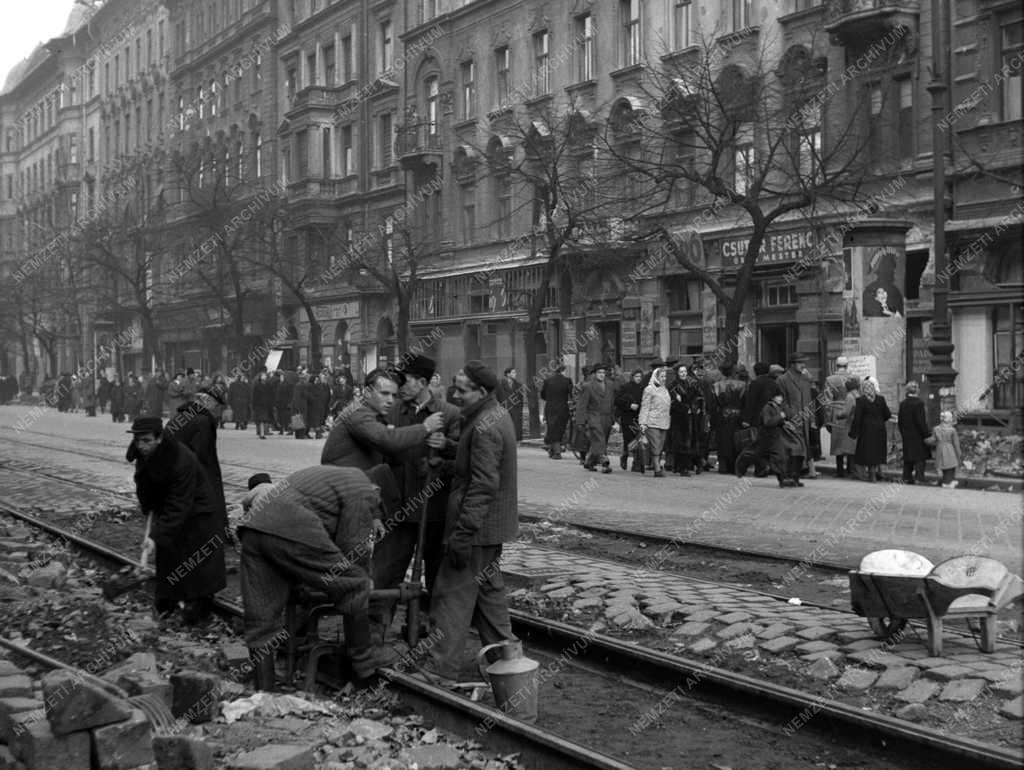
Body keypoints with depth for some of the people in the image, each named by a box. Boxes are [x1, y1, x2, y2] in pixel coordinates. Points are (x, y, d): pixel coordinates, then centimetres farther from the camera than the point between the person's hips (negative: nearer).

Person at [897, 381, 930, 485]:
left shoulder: (902, 404, 3)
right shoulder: (918, 403, -15)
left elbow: (899, 421, 9)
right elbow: (921, 422, -17)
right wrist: (927, 434, -10)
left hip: (906, 436, 6)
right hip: (917, 436, -6)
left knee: (907, 458, 13)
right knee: (920, 458, 0)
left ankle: (907, 478, 17)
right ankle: (918, 478, -3)